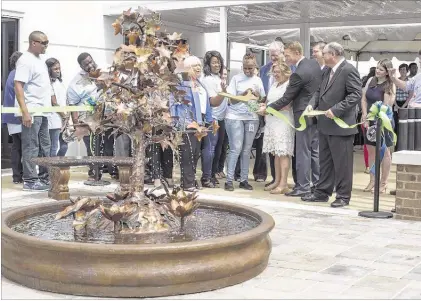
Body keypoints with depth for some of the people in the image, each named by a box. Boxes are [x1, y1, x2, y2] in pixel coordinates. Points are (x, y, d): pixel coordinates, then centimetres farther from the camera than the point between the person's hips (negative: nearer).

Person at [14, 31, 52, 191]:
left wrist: (53, 105, 20)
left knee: (45, 147, 11)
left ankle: (44, 178, 18)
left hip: (43, 112, 9)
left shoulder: (40, 59, 16)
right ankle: (30, 181, 0)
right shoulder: (26, 60, -11)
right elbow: (18, 87, -18)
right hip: (32, 112, -9)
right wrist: (25, 112, -24)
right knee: (31, 148, -5)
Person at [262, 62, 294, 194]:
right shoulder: (274, 85, 17)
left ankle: (283, 184, -6)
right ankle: (277, 181, 15)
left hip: (283, 122, -8)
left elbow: (288, 104, -15)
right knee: (276, 153, 10)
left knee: (283, 153, -7)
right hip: (272, 122, 8)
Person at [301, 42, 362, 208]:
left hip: (340, 125, -9)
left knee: (342, 162, 1)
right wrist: (312, 104, -2)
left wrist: (336, 110, -24)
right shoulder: (328, 71, 13)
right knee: (325, 161, 16)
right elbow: (319, 91, 18)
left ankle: (343, 196, 10)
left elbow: (356, 95, -20)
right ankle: (322, 192, 25)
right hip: (325, 124, 9)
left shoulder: (349, 70, -14)